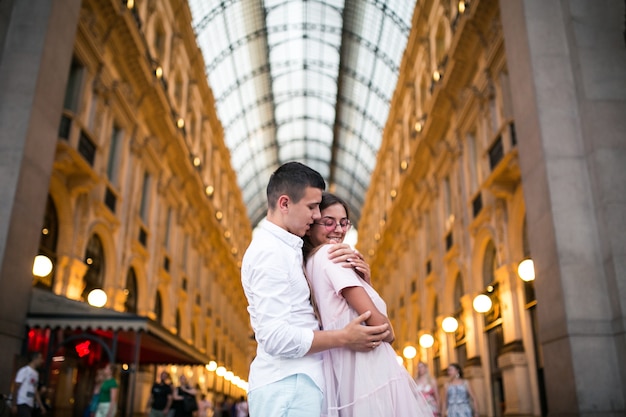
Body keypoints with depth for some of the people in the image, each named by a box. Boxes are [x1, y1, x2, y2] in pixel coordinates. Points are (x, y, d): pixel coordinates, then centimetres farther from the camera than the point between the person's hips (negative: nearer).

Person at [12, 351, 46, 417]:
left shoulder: (36, 373, 17)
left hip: (30, 405, 8)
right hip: (22, 404, -8)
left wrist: (41, 406, 16)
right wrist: (14, 405, -13)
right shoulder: (24, 370, -7)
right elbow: (16, 387, -9)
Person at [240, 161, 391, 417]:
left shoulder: (283, 249, 17)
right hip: (288, 386, -9)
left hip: (295, 383, 9)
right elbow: (276, 337, -23)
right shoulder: (270, 251, -15)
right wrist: (344, 338, -14)